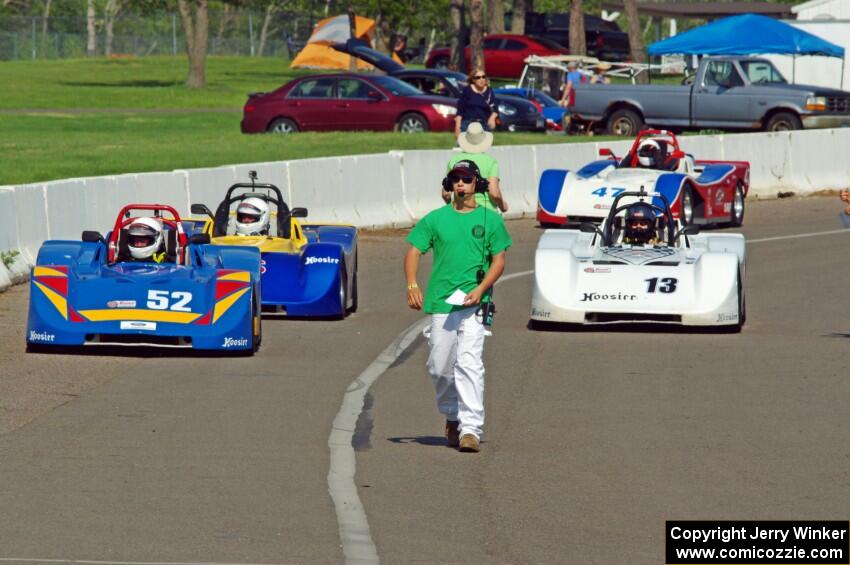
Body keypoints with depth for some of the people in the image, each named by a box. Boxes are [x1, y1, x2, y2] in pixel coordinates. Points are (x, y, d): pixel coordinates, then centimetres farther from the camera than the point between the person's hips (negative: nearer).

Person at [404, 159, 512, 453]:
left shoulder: (490, 219, 8)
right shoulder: (435, 219, 11)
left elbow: (498, 261, 6)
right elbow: (413, 252, 8)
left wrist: (480, 289, -10)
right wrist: (412, 285, -9)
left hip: (474, 304, -3)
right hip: (440, 302, 3)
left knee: (469, 363, -16)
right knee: (439, 368, 6)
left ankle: (471, 429, -19)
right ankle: (452, 417, 30)